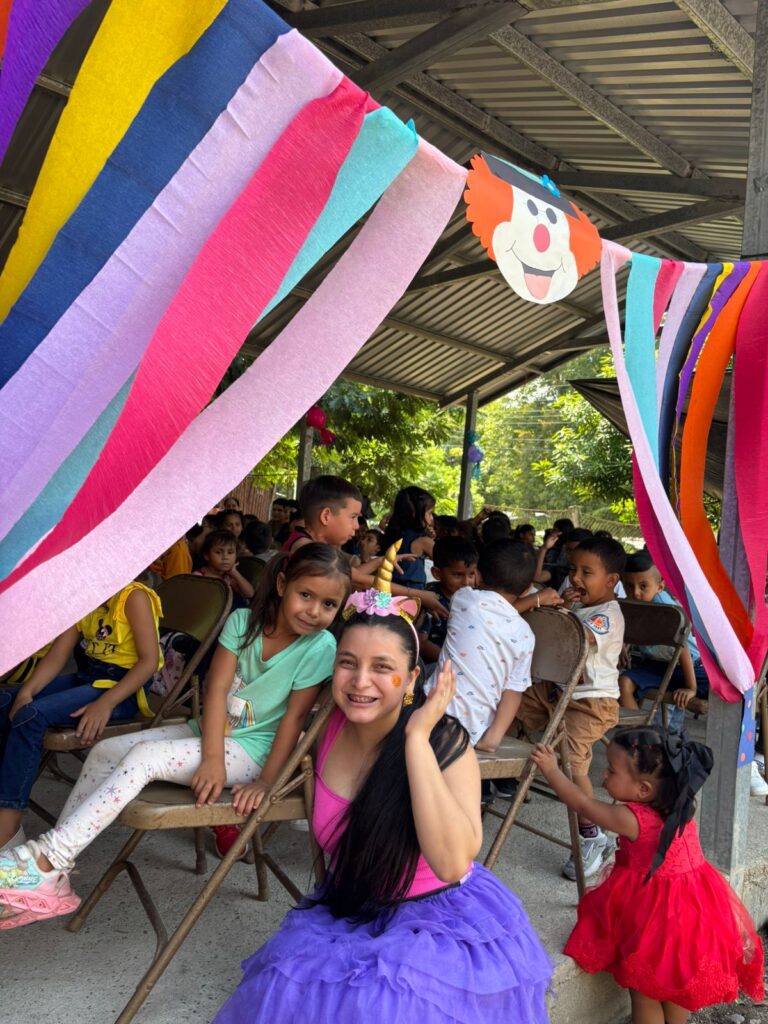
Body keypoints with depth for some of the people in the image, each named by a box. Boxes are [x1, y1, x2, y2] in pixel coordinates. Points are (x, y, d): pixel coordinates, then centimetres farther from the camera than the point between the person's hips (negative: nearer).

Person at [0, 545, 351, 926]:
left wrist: (265, 782, -19)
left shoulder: (320, 647, -17)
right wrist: (211, 758, -23)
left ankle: (45, 864, -22)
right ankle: (53, 880, 0)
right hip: (208, 731, 6)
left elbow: (294, 717, -14)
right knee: (104, 752, -4)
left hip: (252, 749, -6)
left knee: (143, 757, -24)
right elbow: (217, 687, -13)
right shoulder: (242, 621, -6)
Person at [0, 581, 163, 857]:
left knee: (31, 715, -25)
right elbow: (56, 656, 4)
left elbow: (149, 661, -20)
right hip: (86, 677, 8)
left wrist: (105, 704, -29)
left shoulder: (134, 597, -14)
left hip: (123, 688, -8)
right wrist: (26, 691, -13)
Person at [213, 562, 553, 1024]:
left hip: (441, 923, -4)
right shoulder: (330, 727, -8)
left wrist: (417, 738, -36)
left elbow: (452, 863, -37)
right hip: (347, 913, 5)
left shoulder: (445, 742, -22)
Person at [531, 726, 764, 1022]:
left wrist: (552, 771, -7)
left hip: (656, 920, -7)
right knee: (676, 985, 24)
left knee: (644, 992, 12)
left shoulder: (632, 820, -28)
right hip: (692, 909, 7)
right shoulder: (682, 808, -10)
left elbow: (583, 804, -16)